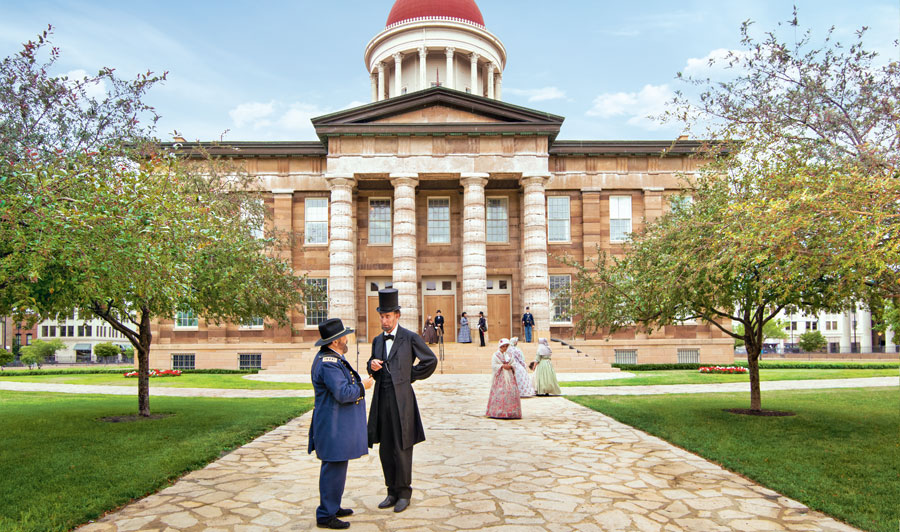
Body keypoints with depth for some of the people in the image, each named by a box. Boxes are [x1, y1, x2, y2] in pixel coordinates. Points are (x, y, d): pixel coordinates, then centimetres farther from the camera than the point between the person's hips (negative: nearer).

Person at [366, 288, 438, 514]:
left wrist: (410, 376, 2)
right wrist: (372, 366, -2)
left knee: (402, 448, 0)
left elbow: (430, 360, 0)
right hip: (382, 398, 6)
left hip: (401, 399, -5)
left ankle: (404, 493, 15)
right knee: (385, 449, 11)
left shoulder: (410, 338, -4)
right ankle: (392, 492, 23)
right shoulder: (377, 340, 13)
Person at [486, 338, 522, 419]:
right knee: (500, 393, -9)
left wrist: (510, 366, -6)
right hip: (500, 376, -4)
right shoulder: (496, 355, 3)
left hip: (509, 376, 4)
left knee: (511, 392, -4)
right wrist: (502, 366, -13)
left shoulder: (510, 354, 16)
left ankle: (511, 412, 1)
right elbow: (493, 365, -5)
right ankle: (499, 412, -5)